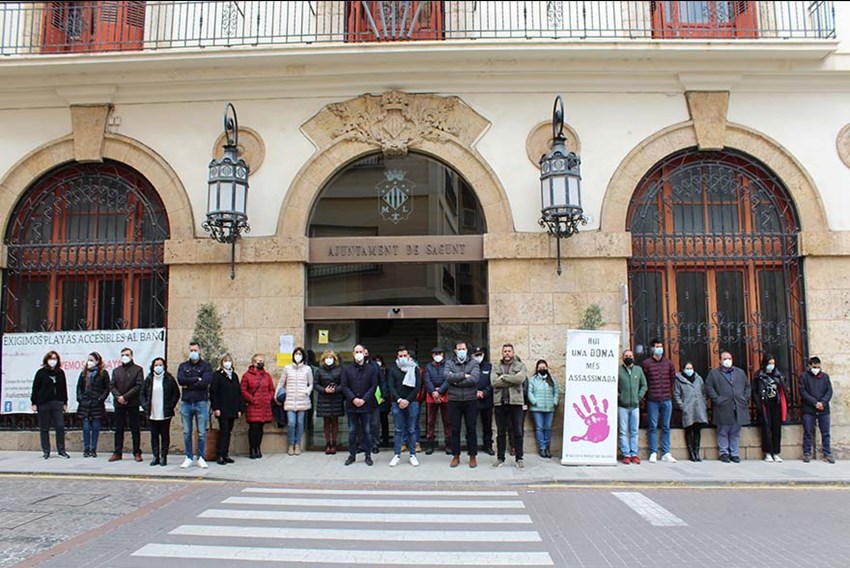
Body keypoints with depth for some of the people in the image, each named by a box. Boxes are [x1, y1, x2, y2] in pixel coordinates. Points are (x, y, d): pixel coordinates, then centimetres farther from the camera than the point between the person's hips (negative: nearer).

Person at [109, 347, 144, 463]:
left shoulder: (138, 369, 2)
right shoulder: (116, 370, 16)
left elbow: (138, 386, -8)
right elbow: (111, 385, 7)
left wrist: (125, 397, -15)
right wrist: (118, 396, -10)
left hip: (132, 404, -4)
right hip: (119, 404, 4)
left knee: (135, 430, 1)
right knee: (118, 430, 7)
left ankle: (137, 453, 6)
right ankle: (117, 453, 14)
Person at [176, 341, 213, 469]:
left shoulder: (206, 366, 3)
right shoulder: (183, 366, 11)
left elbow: (205, 382, -13)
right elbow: (180, 380, -7)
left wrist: (188, 385, -8)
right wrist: (196, 379, -11)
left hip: (201, 402, -2)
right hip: (186, 403, 2)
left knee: (202, 433, 2)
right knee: (187, 433, 7)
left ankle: (200, 458, 12)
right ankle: (188, 458, 17)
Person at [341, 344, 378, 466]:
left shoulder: (372, 369, 4)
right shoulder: (347, 369, 6)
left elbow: (374, 386, 0)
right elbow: (344, 386, 1)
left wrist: (364, 399, -11)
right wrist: (353, 399, -11)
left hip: (366, 405, -1)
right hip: (351, 405, 1)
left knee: (367, 431, 5)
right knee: (352, 431, 7)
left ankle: (368, 455, 13)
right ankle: (352, 455, 16)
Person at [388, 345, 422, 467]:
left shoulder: (415, 368, 4)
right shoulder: (393, 370, 8)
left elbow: (418, 386, -1)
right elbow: (391, 387, 2)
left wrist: (408, 400, -9)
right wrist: (399, 400, -12)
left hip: (412, 403, -1)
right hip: (397, 403, 1)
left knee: (412, 430, 3)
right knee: (399, 430, 4)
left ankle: (413, 455, 10)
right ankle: (397, 455, 9)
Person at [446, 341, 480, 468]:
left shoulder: (473, 363, 3)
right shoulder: (449, 364, 6)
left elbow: (474, 379, -14)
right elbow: (448, 377, -13)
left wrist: (457, 381, -12)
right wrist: (464, 375, -13)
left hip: (471, 400, -1)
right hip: (454, 401, 1)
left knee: (471, 429, 5)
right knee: (455, 429, 7)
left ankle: (473, 456, 15)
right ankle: (456, 456, 17)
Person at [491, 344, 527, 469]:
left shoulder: (520, 366, 7)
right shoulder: (496, 367, 11)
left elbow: (520, 379, -13)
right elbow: (494, 382, -7)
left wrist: (503, 377, -8)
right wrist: (512, 380, -9)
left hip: (515, 402, -1)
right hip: (500, 402, 2)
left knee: (518, 432, 3)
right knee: (501, 432, 8)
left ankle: (519, 458, 12)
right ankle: (500, 458, 17)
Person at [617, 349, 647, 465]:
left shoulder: (638, 370, 8)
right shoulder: (618, 370, -2)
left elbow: (644, 385, 14)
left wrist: (639, 396, 3)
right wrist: (618, 396, -7)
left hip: (635, 406, 3)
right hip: (622, 406, -3)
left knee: (634, 432, 7)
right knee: (623, 432, 0)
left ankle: (634, 454, 14)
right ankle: (626, 455, 5)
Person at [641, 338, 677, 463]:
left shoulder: (669, 363, 9)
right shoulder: (646, 363, -1)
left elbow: (673, 379, 14)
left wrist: (670, 394, 11)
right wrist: (648, 394, 1)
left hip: (667, 400, 3)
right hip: (652, 401, -3)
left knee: (666, 427, 7)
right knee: (653, 427, 2)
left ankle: (666, 453, 13)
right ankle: (653, 453, 7)